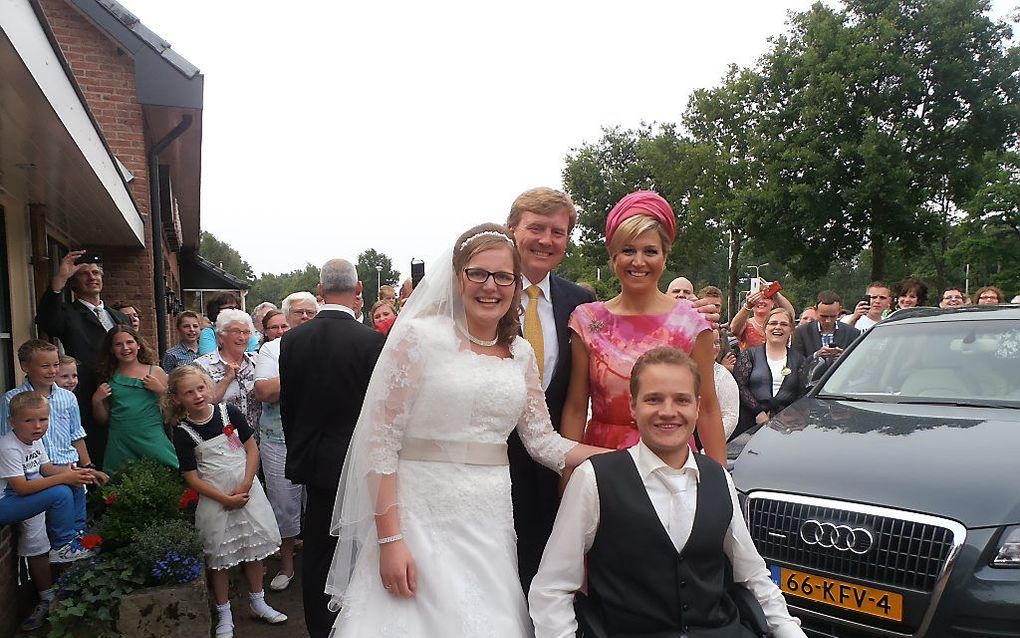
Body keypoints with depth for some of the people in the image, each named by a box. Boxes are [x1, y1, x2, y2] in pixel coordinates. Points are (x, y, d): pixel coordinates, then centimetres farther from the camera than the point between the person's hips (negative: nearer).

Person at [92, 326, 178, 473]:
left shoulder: (155, 372, 4)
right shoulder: (108, 377, 9)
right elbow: (103, 420, 14)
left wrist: (160, 390, -9)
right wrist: (96, 401, -1)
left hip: (152, 442, -1)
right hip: (121, 445, 2)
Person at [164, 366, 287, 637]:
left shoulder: (228, 412, -5)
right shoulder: (183, 432, -9)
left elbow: (252, 449, -2)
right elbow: (192, 478, -8)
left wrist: (245, 486, -12)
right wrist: (225, 499, -13)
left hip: (247, 490, 2)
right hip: (214, 499, -2)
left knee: (254, 546, 11)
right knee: (219, 557, 8)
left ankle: (258, 603, 29)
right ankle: (224, 615, 23)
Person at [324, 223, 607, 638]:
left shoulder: (521, 353, 8)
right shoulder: (420, 335, -7)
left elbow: (543, 441, 7)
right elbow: (381, 440, -9)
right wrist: (390, 539, -14)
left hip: (492, 522, 4)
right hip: (422, 517, -4)